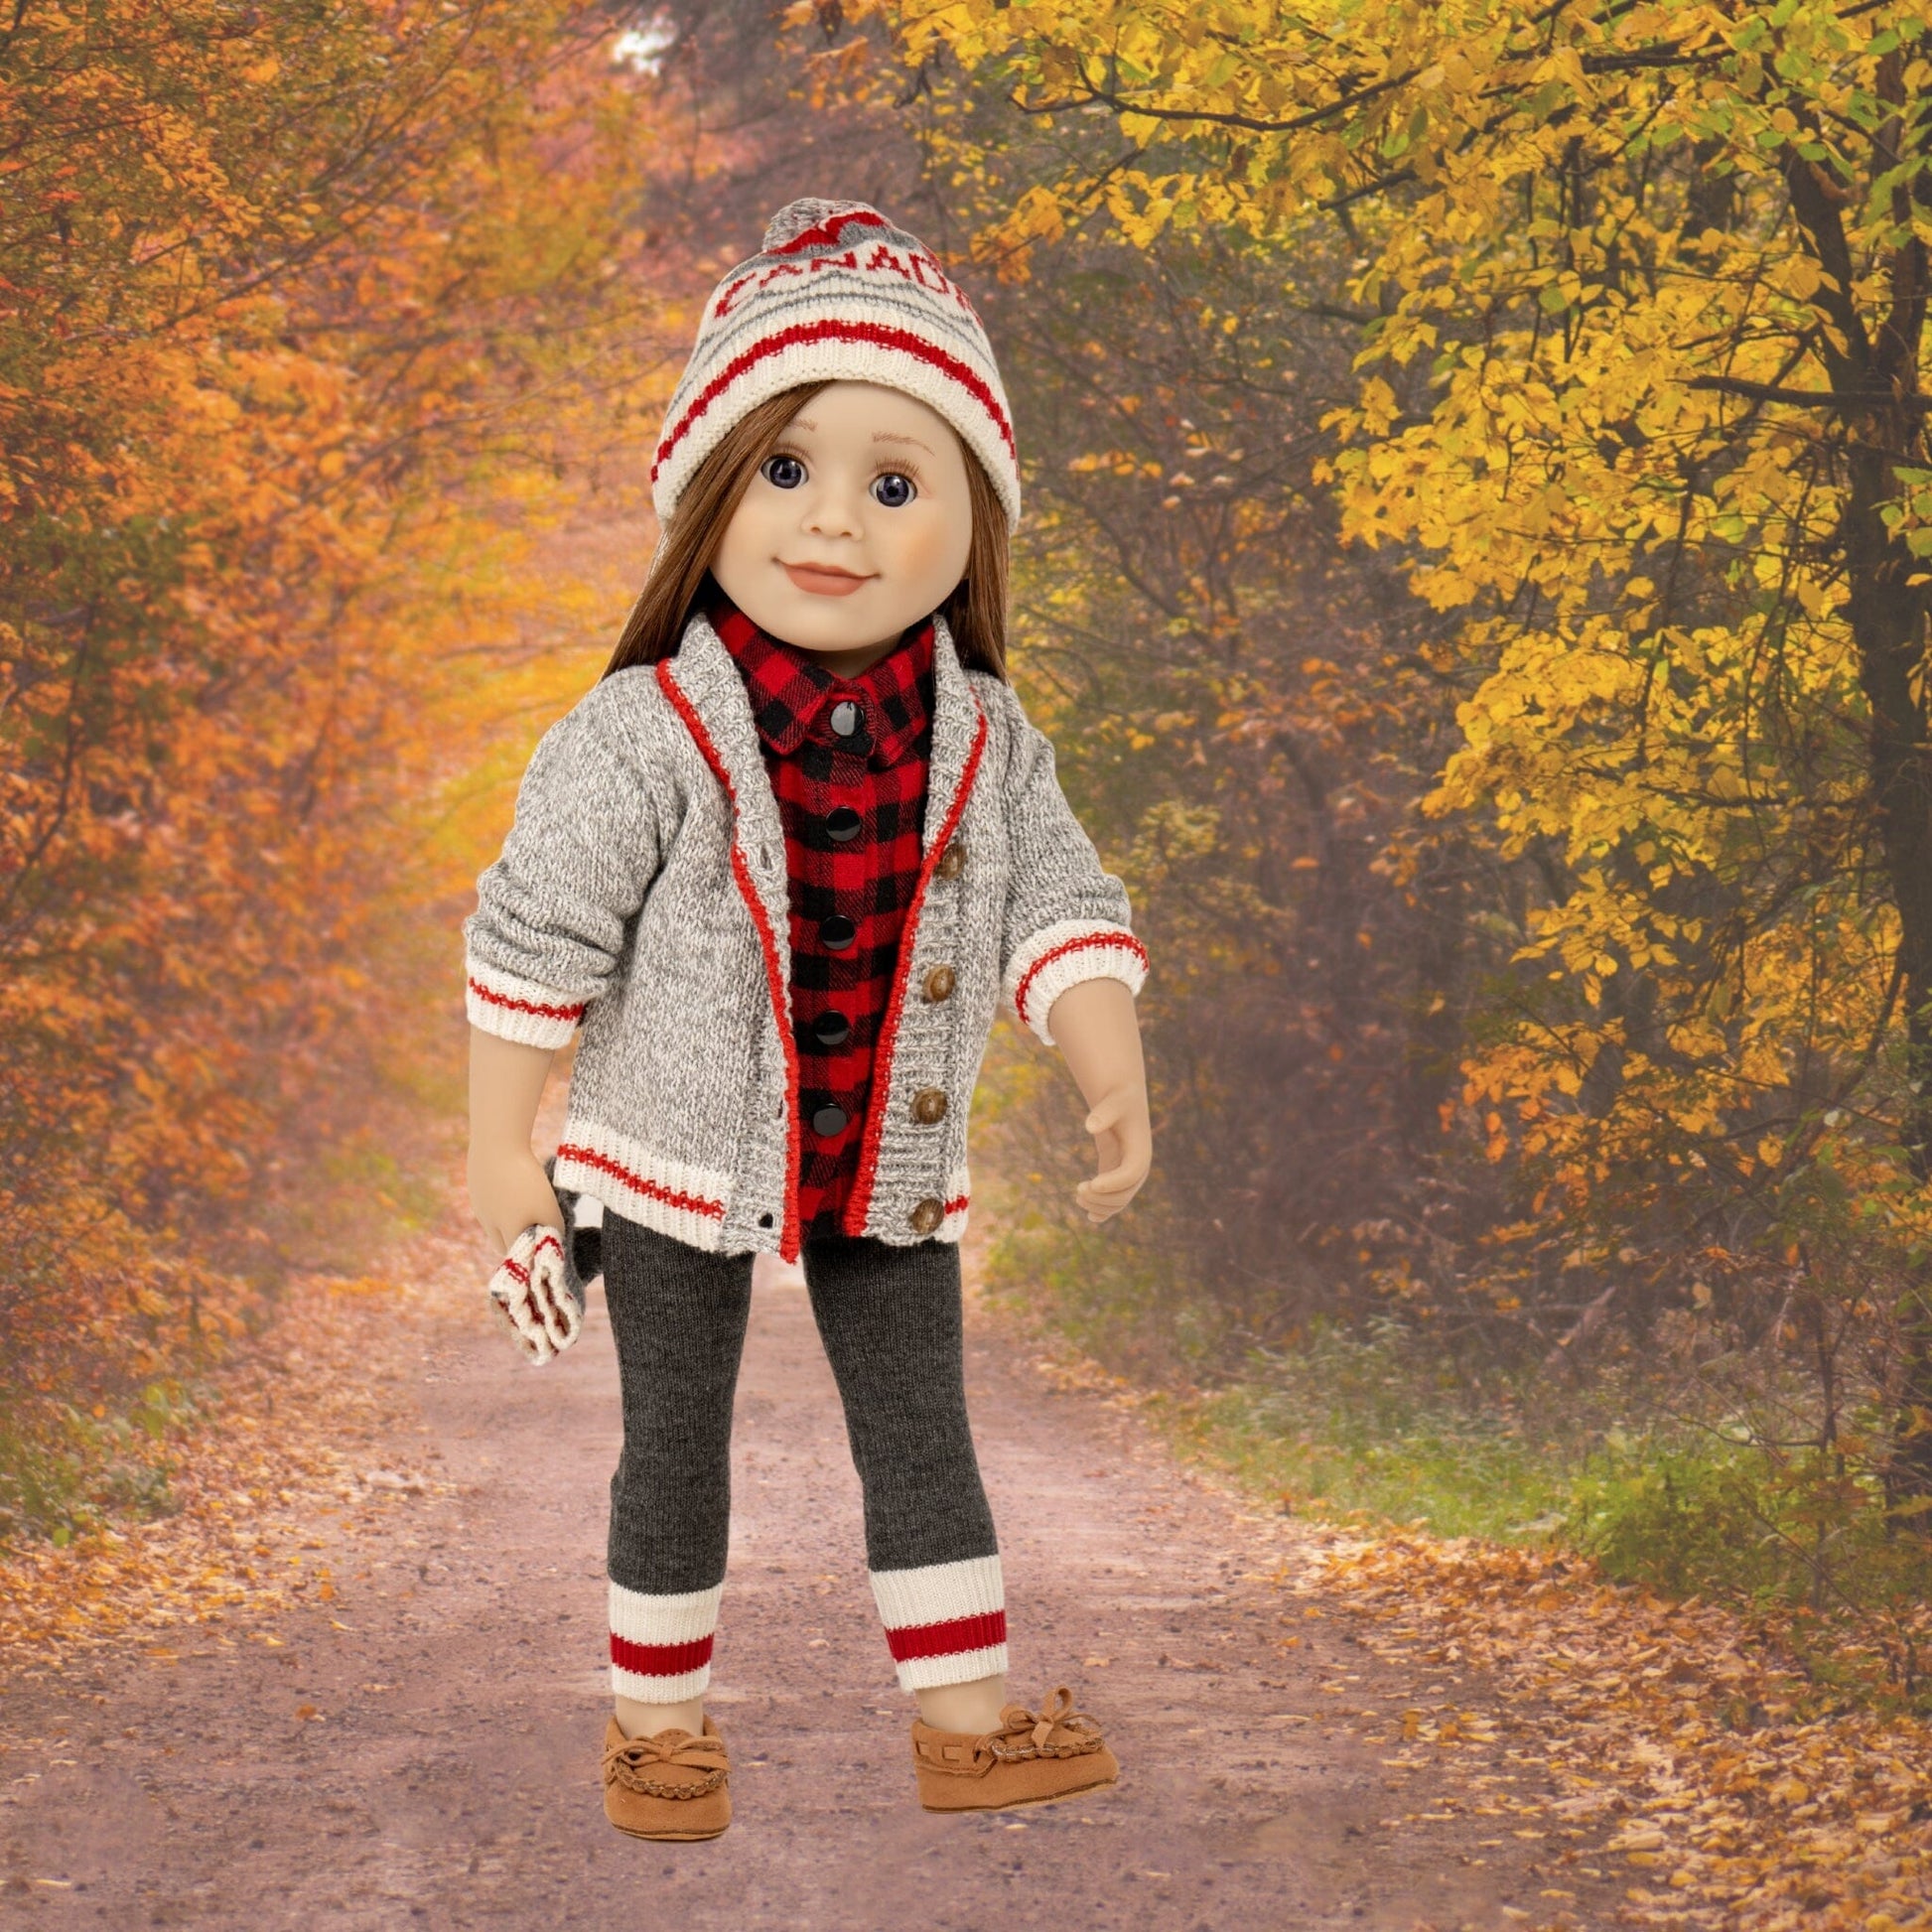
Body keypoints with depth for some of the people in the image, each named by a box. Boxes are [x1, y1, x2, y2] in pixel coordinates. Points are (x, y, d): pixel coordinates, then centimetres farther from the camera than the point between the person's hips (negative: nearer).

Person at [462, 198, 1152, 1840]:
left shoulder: (986, 742, -6)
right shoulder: (642, 738, -18)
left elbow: (1057, 910, -3)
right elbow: (535, 943, -13)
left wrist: (1115, 1076, -17)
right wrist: (502, 1150, -10)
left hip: (892, 1170, 3)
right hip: (683, 1160, -3)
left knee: (921, 1434, 10)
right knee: (677, 1447, 9)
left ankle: (968, 1715, 20)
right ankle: (660, 1722, 23)